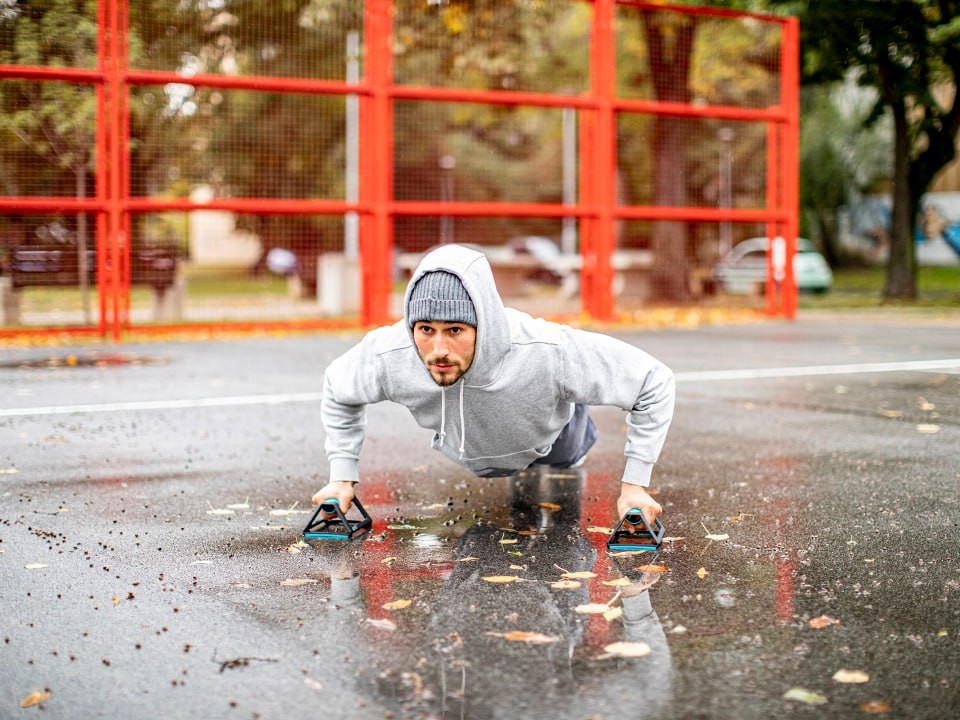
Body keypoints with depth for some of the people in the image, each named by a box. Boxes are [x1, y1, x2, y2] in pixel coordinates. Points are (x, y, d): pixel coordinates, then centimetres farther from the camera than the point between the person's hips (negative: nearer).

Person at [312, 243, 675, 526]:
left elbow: (654, 381, -36)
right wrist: (342, 477, -19)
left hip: (548, 439, -1)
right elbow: (338, 390, -15)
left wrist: (634, 484, -34)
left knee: (568, 457, 36)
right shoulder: (386, 356, -42)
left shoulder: (551, 352, -50)